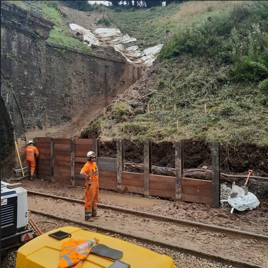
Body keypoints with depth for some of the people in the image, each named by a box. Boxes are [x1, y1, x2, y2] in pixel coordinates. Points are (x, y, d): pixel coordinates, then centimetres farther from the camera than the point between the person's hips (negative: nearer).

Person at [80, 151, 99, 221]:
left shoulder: (94, 163, 6)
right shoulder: (87, 165, -20)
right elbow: (81, 173, -37)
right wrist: (88, 177, -24)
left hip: (96, 184, 9)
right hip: (90, 185, -9)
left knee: (95, 200, 20)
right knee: (89, 201, -2)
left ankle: (93, 213, 36)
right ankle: (87, 217, 7)